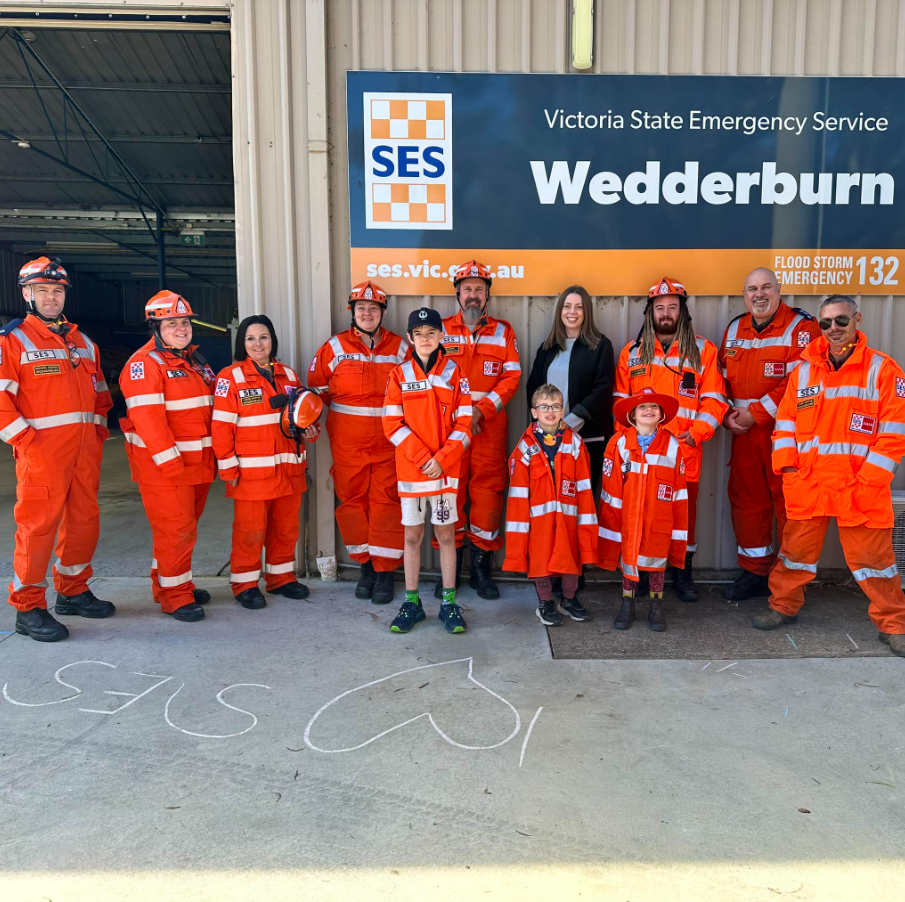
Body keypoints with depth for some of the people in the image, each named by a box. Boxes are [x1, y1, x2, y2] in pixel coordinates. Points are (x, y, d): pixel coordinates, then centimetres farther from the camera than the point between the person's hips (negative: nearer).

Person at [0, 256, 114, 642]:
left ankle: (72, 590, 27)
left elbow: (99, 392, 23)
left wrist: (99, 432, 13)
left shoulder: (83, 342, 17)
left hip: (85, 451, 6)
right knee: (38, 525, -4)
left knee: (84, 520, 11)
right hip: (42, 451, -6)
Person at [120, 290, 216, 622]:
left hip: (197, 463, 8)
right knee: (175, 529, -5)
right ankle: (175, 596, 7)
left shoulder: (195, 361, 15)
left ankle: (167, 583, 31)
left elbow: (210, 407, 22)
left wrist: (216, 454, 15)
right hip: (162, 467, -8)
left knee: (185, 526, 16)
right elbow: (147, 417, -20)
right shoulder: (144, 364, -11)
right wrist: (170, 462, -23)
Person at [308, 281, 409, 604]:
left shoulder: (401, 348, 6)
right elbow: (317, 390, 14)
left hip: (390, 443, -1)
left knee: (386, 502, -1)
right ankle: (366, 565, 20)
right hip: (348, 442, 1)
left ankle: (384, 571, 9)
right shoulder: (334, 348, 5)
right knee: (353, 501, 5)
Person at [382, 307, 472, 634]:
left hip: (446, 468, 0)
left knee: (446, 534, 6)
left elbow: (463, 423, -2)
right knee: (412, 536, 8)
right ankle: (411, 602, 19)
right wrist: (422, 458, -11)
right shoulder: (399, 374, 3)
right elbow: (393, 424, -3)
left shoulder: (454, 373, 2)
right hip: (410, 468, 1)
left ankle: (449, 603, 16)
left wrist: (442, 459, -13)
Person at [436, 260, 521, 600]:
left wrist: (481, 409, -11)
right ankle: (450, 569, 14)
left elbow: (512, 377, 2)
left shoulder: (503, 331, 10)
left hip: (490, 426, 0)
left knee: (487, 494, 1)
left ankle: (482, 568, 14)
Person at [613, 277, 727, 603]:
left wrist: (695, 434, -11)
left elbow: (714, 399, 1)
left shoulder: (703, 350, 5)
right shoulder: (632, 352, 10)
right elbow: (620, 401, 9)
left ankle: (682, 573, 21)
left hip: (684, 452, -1)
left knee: (685, 510, 6)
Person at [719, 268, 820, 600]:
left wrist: (754, 414, -17)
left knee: (789, 504, 0)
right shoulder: (734, 329, 13)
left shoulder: (800, 327, -6)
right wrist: (727, 414, -2)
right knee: (746, 500, 10)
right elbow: (721, 379, 15)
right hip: (744, 434, 6)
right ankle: (755, 572, 24)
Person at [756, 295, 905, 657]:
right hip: (807, 485, 3)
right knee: (796, 549, 13)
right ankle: (784, 607, 31)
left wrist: (870, 478, -12)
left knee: (873, 556, 6)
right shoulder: (804, 370, 7)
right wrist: (787, 465, -2)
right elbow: (785, 421, 10)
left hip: (860, 489, -3)